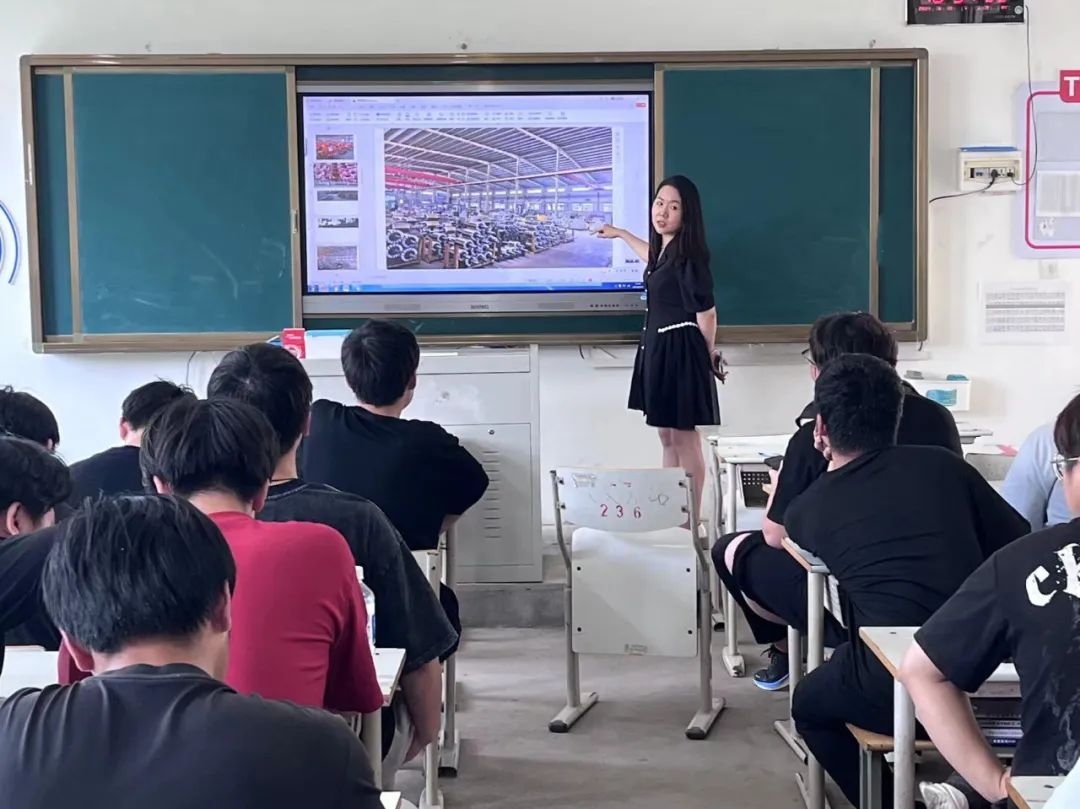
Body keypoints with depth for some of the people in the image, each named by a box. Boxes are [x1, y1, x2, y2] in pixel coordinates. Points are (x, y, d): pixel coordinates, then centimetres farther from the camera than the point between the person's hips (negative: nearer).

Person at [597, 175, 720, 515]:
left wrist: (707, 355, -2)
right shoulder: (664, 248, 10)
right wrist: (620, 234, 47)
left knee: (685, 439, -4)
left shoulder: (686, 255, -18)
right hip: (658, 347, 10)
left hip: (680, 350, -10)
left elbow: (706, 311, -14)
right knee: (668, 437, 13)